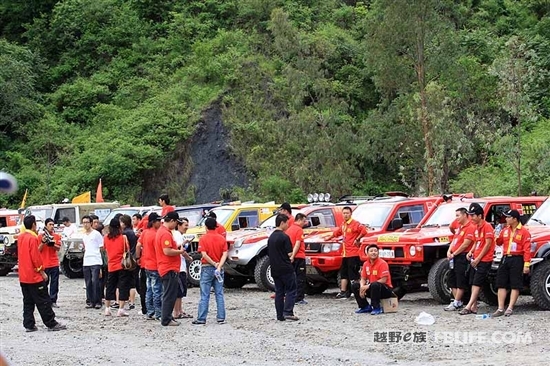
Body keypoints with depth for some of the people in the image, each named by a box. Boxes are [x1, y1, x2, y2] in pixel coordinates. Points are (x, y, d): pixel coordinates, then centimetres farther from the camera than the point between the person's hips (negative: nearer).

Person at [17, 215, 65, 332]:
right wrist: (42, 272, -9)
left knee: (28, 302, 11)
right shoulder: (33, 238, -15)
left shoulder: (21, 237, 9)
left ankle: (29, 325, 10)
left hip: (23, 277, 8)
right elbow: (36, 257, -17)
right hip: (34, 277, -8)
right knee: (43, 301, -2)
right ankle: (52, 324, 2)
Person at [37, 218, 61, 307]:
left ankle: (53, 301, 6)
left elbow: (58, 248, 3)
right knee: (44, 282, -1)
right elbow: (38, 250, -1)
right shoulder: (41, 236, 0)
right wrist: (43, 242, -16)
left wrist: (53, 244, -15)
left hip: (54, 264, 3)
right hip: (44, 264, -3)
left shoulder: (56, 236, 9)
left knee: (54, 283, 2)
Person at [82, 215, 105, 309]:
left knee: (95, 282, -10)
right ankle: (90, 301, 11)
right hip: (86, 262, 6)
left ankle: (97, 302, -6)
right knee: (88, 283, 6)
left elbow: (102, 248, 0)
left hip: (96, 262, -6)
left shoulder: (96, 234, -3)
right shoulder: (84, 235, 16)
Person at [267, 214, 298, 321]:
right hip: (286, 268, -7)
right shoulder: (284, 237, -13)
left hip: (274, 269, 7)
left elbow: (269, 253, 15)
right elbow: (289, 253, -14)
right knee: (291, 290, -1)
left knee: (279, 292, 10)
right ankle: (288, 312, -12)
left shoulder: (271, 237, 11)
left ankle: (280, 315, 9)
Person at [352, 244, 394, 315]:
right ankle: (365, 307, 1)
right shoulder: (366, 264, 5)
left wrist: (368, 286, -23)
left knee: (374, 285, -38)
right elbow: (363, 278, 9)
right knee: (354, 286, -4)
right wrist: (362, 286, -15)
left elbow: (383, 280, -22)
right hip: (370, 287, 7)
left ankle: (376, 308, -24)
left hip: (386, 289, -7)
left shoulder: (382, 263, -15)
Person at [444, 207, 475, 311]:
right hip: (454, 257, 10)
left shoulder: (470, 227, -11)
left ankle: (456, 303, -4)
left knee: (460, 282, -5)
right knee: (452, 279, 12)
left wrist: (454, 254, -12)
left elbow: (465, 244, -17)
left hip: (462, 257, -10)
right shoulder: (460, 227, 20)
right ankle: (458, 302, 18)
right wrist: (449, 251, 2)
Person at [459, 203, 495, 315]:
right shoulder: (476, 227, 15)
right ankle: (474, 307, 10)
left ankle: (468, 307, -15)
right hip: (475, 260, 9)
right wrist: (470, 252, 4)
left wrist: (478, 259, -15)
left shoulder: (487, 226, -12)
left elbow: (488, 244, -16)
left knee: (476, 284, -11)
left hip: (484, 260, -9)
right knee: (473, 284, 7)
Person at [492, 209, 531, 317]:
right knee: (501, 284, 4)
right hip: (505, 259, 6)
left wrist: (526, 265, -16)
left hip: (517, 260, -6)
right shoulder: (505, 230, 11)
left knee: (515, 285, -1)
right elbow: (499, 242, 19)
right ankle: (500, 309, 7)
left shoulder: (524, 232, -7)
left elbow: (527, 249, -11)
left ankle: (510, 308, 2)